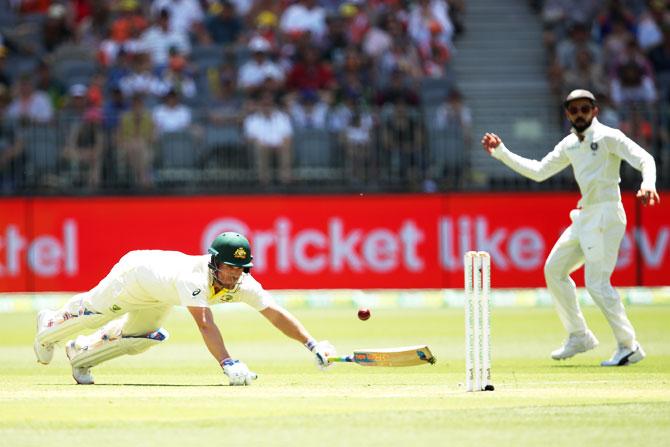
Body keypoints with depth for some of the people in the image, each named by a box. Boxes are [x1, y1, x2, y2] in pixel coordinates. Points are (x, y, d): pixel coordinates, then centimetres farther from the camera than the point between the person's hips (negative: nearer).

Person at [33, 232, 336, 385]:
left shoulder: (242, 284, -32)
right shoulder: (194, 277, -49)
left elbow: (274, 312, -34)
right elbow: (204, 324, -59)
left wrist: (312, 344, -44)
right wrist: (228, 364, -69)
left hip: (158, 296, 6)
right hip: (135, 271, -6)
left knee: (140, 339, 21)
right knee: (93, 312, 14)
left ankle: (82, 352, 43)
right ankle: (50, 327, 46)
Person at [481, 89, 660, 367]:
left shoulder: (608, 137, -8)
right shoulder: (569, 145, 15)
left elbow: (644, 159, -18)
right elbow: (538, 171, 19)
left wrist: (648, 185, -40)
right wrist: (501, 153, 13)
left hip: (606, 216, -9)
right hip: (584, 218, 9)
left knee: (597, 282, -14)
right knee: (554, 270, 13)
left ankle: (629, 347, -8)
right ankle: (579, 336, 21)